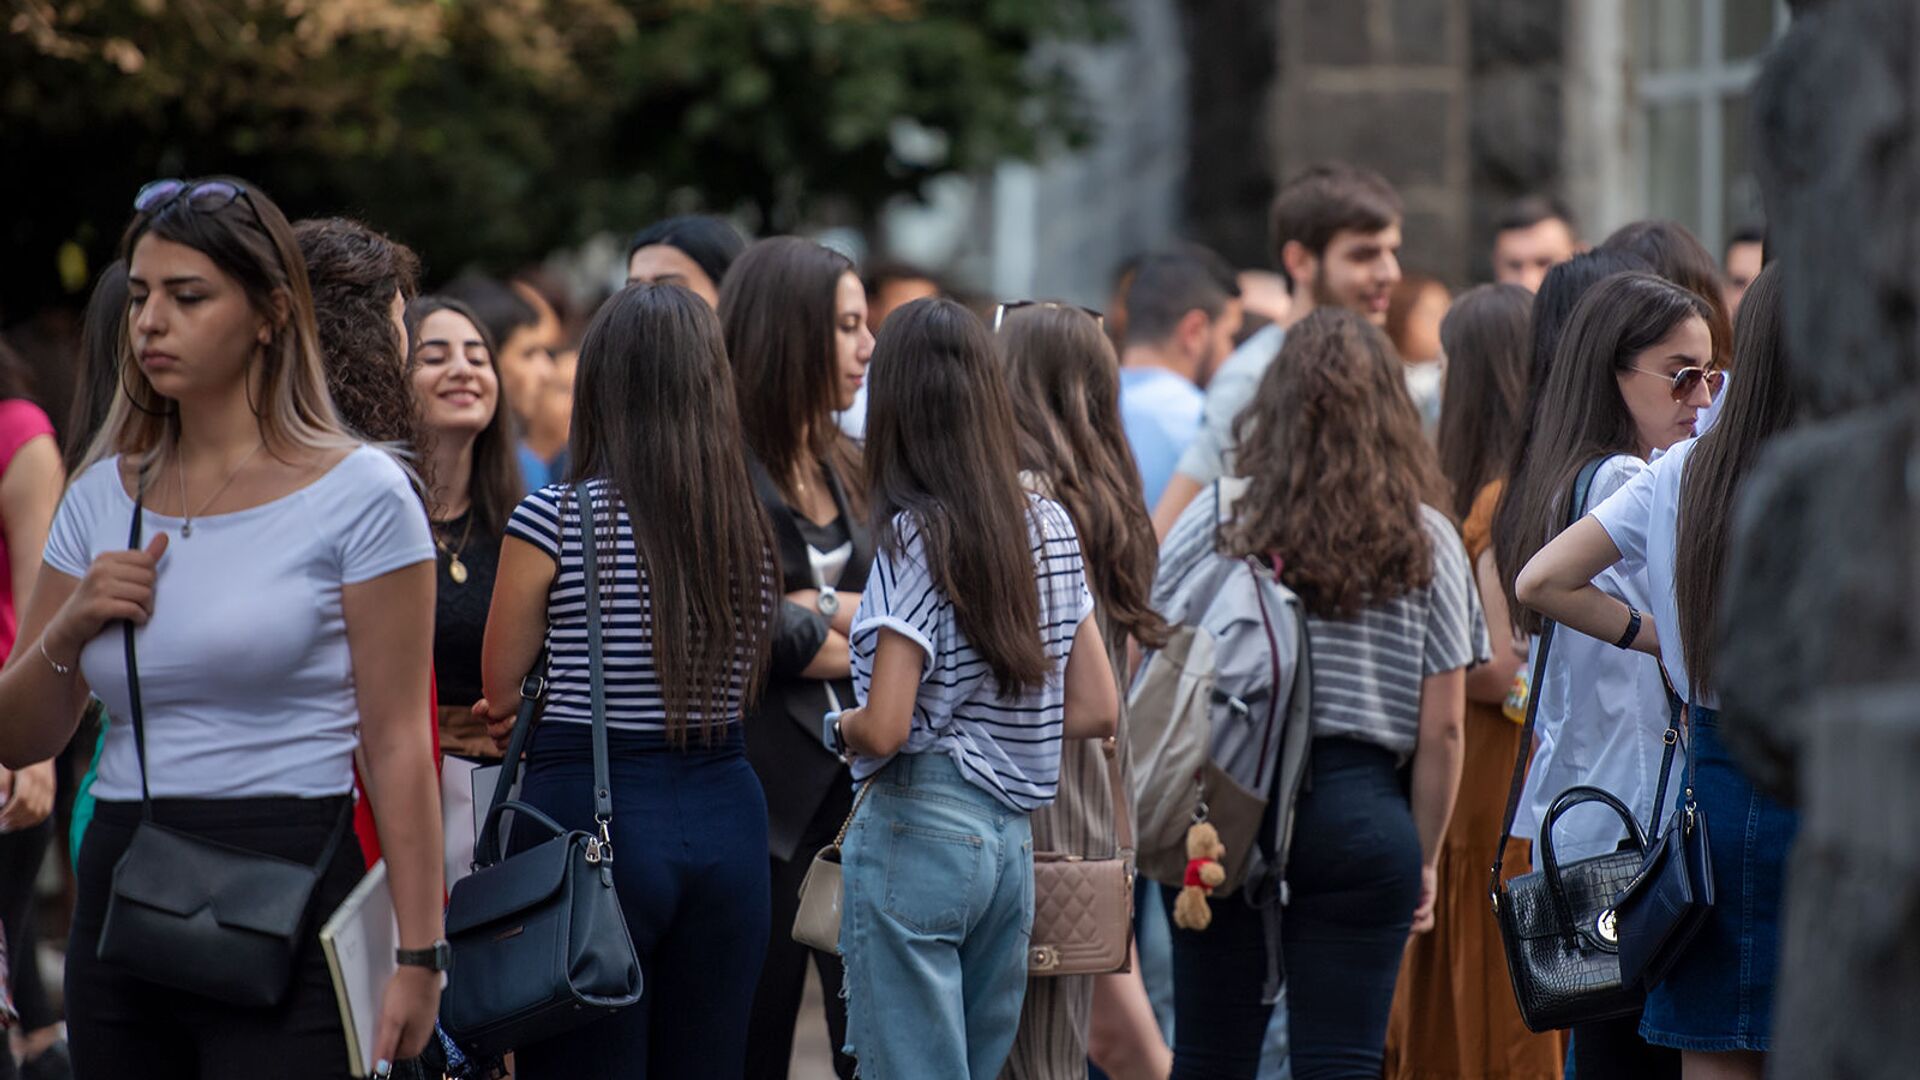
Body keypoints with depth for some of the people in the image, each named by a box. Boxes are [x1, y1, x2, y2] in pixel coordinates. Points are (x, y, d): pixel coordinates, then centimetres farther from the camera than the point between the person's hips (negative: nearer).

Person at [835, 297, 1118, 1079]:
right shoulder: (1050, 528, 6)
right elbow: (1097, 711, 10)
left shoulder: (914, 537, -13)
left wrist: (840, 725, 3)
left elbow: (885, 729, -18)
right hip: (1011, 839, 7)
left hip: (916, 834, -7)